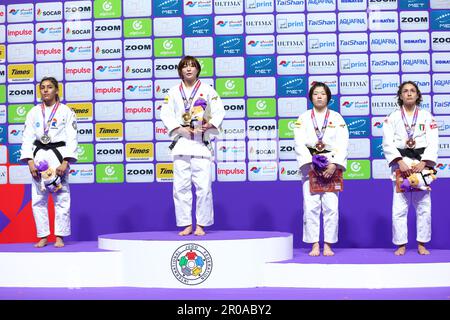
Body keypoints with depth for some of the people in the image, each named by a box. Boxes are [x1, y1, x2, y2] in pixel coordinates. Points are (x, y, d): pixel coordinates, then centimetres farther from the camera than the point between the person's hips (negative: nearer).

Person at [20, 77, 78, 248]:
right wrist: (30, 162, -8)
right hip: (39, 156, 3)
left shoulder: (66, 111, 0)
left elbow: (71, 139, -4)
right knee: (38, 199, 4)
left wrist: (65, 163, -13)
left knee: (61, 198, -2)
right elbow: (28, 138, 4)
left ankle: (60, 237, 9)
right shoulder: (34, 112, 8)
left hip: (58, 155, -3)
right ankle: (43, 236, 15)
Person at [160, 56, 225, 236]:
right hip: (181, 143, 2)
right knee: (181, 186, 0)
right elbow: (165, 114, 4)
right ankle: (186, 224, 9)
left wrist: (208, 125, -16)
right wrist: (181, 129, -10)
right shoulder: (173, 92, 10)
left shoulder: (207, 90, 6)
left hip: (201, 143, -1)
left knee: (203, 186, -5)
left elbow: (219, 112, 3)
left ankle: (201, 225, 5)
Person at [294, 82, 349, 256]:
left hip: (332, 165, 0)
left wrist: (334, 164, -14)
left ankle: (328, 245, 6)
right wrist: (311, 163, -15)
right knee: (311, 206, -5)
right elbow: (300, 143, -3)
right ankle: (315, 245, 3)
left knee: (331, 206, -4)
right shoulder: (303, 118, 7)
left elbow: (342, 143, -1)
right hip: (309, 165, 0)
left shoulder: (336, 117, 8)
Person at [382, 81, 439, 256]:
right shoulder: (392, 117, 4)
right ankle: (401, 244, 10)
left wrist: (423, 163, -14)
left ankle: (421, 244, 17)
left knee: (424, 207, 4)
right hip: (401, 164, -1)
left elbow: (433, 142, -1)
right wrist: (401, 162, -17)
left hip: (421, 164, 1)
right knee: (399, 207, -2)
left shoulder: (426, 116, 6)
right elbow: (387, 143, -5)